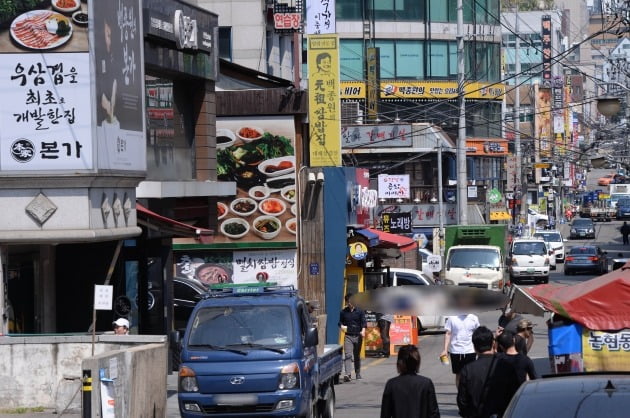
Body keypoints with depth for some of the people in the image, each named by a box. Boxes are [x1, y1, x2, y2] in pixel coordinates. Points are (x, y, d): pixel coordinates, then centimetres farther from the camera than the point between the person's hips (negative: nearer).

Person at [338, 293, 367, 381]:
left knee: (357, 356, 12)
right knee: (347, 355, -14)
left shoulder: (359, 311, 3)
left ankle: (358, 373, 24)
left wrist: (363, 330, -20)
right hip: (348, 336, 0)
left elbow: (364, 322, -2)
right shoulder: (343, 312, 8)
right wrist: (341, 326, -6)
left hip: (358, 336, 0)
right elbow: (340, 321, 18)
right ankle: (348, 374, -23)